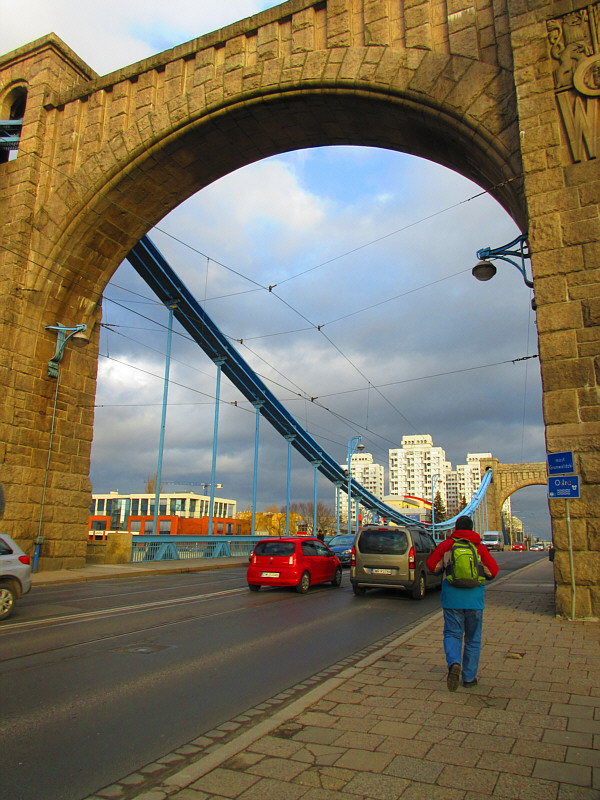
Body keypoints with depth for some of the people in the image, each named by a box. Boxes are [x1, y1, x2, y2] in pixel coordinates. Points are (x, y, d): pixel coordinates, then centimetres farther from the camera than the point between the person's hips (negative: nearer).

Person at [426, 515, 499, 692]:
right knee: (473, 638, 14)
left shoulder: (446, 545, 0)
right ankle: (469, 677, 19)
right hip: (474, 599, 1)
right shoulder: (480, 548, 0)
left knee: (452, 634, 7)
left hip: (451, 598, 0)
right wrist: (480, 574, 16)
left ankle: (454, 663, -20)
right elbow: (493, 571, -5)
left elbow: (432, 565, 0)